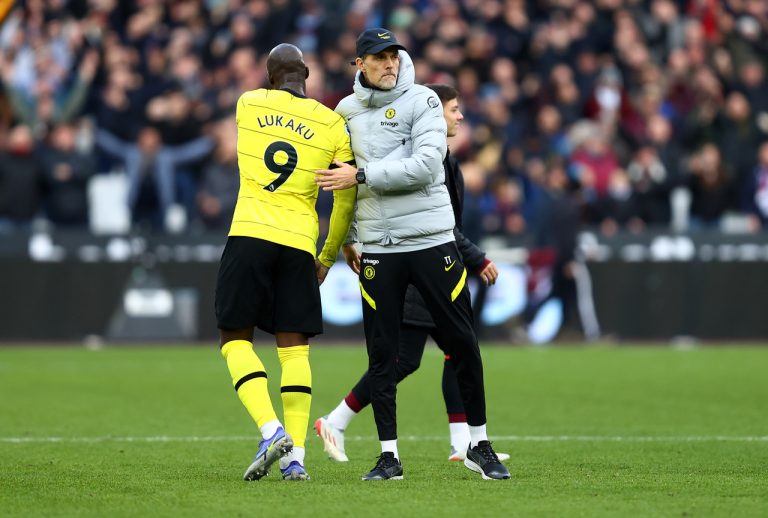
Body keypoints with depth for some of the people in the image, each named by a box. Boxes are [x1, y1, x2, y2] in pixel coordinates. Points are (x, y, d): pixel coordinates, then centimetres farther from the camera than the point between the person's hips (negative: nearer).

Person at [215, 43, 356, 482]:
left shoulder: (248, 104, 7)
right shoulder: (333, 125, 6)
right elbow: (347, 199, 7)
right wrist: (329, 256, 20)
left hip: (250, 233, -1)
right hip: (298, 243, 1)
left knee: (236, 340, 5)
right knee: (295, 347, 5)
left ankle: (271, 430, -16)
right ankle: (296, 458, 0)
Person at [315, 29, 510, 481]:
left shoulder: (422, 101, -4)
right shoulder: (347, 111, 9)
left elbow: (425, 166, -17)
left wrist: (361, 175, -18)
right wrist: (345, 237, 17)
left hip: (432, 239, -3)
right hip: (378, 248, 3)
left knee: (462, 343, 1)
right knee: (381, 353, 0)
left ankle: (479, 445, 15)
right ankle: (389, 456, 6)